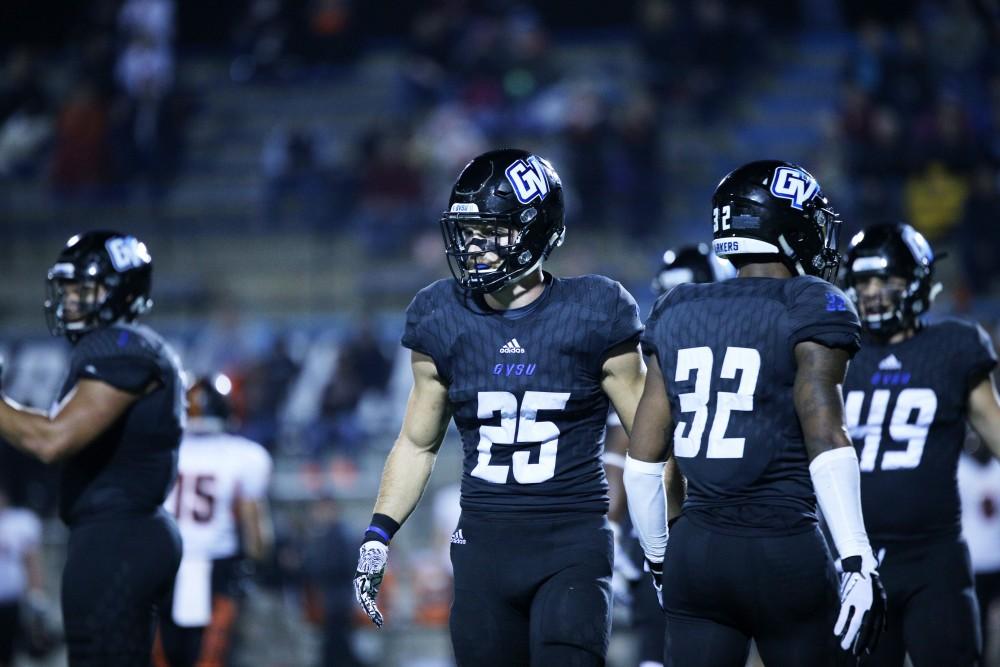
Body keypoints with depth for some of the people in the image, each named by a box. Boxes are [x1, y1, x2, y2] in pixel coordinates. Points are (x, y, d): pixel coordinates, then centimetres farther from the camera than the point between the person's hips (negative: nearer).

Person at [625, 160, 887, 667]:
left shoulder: (678, 314, 11)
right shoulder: (810, 311, -5)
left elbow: (643, 454, 12)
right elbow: (825, 439, -18)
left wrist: (658, 557, 22)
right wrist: (857, 561, -21)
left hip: (694, 552, 5)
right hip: (783, 553, -5)